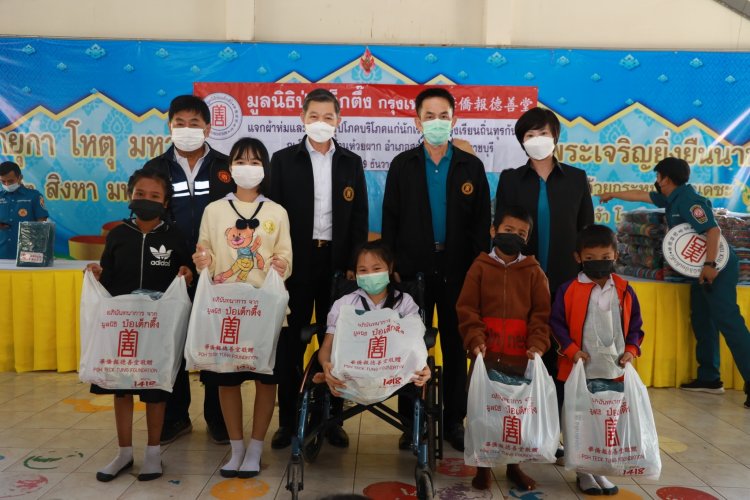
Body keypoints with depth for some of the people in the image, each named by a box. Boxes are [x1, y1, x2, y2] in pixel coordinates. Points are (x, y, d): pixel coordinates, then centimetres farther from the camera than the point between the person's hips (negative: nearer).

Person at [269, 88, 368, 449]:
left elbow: (359, 218, 6)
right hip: (296, 261, -1)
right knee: (291, 342, 6)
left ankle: (332, 417, 20)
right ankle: (287, 420, 17)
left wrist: (353, 264, -1)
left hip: (337, 261, 1)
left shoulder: (351, 163, 8)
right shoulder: (283, 160, 3)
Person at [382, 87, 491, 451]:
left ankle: (454, 421, 21)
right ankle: (411, 421, 18)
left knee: (456, 346, 8)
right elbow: (390, 220, 2)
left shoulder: (471, 167, 5)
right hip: (414, 268, 0)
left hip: (458, 270, 1)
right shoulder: (403, 165, 4)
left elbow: (482, 222, 4)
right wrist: (391, 266, -4)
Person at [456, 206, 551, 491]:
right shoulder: (480, 267, 3)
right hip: (486, 354, -1)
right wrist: (475, 340, -14)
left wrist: (537, 344, -11)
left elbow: (541, 313, 2)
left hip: (521, 356, 1)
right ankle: (483, 466, 21)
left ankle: (513, 465, 27)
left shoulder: (534, 271, 6)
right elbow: (466, 309, -2)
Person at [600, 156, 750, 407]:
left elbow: (713, 230, -24)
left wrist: (710, 264, -28)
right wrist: (612, 195, 40)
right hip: (703, 268, 10)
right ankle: (709, 379, 18)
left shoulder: (688, 199, -16)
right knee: (702, 321, 11)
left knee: (728, 321, -16)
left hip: (718, 267, -10)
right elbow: (641, 195, 28)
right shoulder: (672, 199, 14)